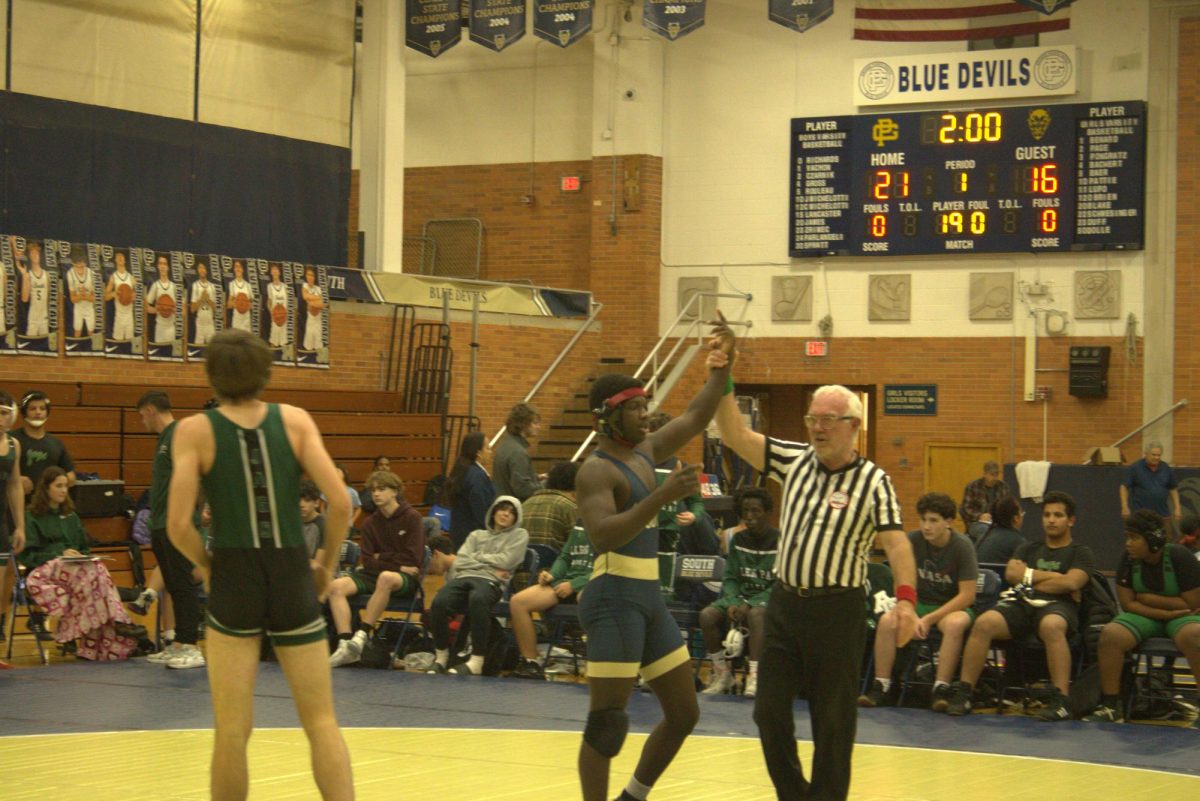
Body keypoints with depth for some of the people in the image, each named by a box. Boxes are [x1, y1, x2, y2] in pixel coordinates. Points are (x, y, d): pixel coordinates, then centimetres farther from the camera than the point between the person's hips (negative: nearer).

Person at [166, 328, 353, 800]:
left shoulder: (195, 430, -4)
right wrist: (327, 567, 9)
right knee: (321, 721, 9)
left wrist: (207, 566, 8)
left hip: (233, 581, -1)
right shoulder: (295, 420, 0)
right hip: (293, 577, 1)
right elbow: (340, 503, -6)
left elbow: (178, 525, -10)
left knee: (232, 731, 8)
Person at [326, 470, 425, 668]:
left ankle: (362, 636, -40)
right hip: (375, 573, 5)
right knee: (336, 586, -20)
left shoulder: (412, 517, -4)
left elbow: (412, 559, -10)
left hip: (407, 578, -5)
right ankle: (345, 645, -30)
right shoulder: (371, 523, 9)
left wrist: (382, 558, -2)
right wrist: (397, 565, -11)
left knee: (386, 577, -41)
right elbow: (367, 561, 3)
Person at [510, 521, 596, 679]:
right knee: (518, 602, -11)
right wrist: (552, 575, 5)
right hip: (568, 580, 7)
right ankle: (530, 663, -8)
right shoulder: (579, 525, 19)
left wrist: (574, 584, -15)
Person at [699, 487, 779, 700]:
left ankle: (754, 675, -39)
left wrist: (750, 604, -22)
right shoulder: (738, 540, 10)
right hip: (740, 597, 5)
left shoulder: (779, 541, -6)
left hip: (767, 600, -5)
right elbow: (730, 578, 10)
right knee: (707, 615, -24)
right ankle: (722, 672, -10)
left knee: (756, 614, -39)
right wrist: (732, 602, -12)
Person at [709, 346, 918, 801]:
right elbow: (736, 435, 7)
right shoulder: (795, 461, 9)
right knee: (769, 710, 7)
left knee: (833, 719, 2)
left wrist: (906, 597, -31)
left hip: (837, 608, -5)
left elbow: (895, 541, -17)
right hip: (785, 601, 5)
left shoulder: (872, 481, -6)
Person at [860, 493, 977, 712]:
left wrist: (929, 619, -21)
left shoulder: (962, 546, -14)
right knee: (887, 621, -26)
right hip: (920, 603, 3)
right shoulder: (912, 541, -6)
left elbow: (967, 595, -16)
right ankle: (881, 687, -19)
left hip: (953, 606, -3)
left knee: (955, 624, -38)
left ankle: (941, 689, -33)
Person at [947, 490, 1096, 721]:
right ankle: (963, 693, -28)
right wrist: (1052, 577, 5)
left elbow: (1070, 583, -3)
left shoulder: (1081, 553, 16)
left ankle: (1061, 700, -43)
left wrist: (1030, 577, 4)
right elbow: (1011, 573, 11)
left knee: (1051, 626, -42)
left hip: (1058, 606, -3)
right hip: (1023, 604, 4)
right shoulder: (1029, 549, 30)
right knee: (984, 623, -29)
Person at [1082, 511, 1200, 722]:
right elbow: (1128, 603, -5)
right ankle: (1110, 706, -20)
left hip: (1181, 616, -3)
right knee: (1110, 634, -27)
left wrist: (1151, 599, -12)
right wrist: (1166, 613, -17)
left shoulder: (1179, 557, -14)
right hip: (1145, 617, 3)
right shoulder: (1129, 559, -4)